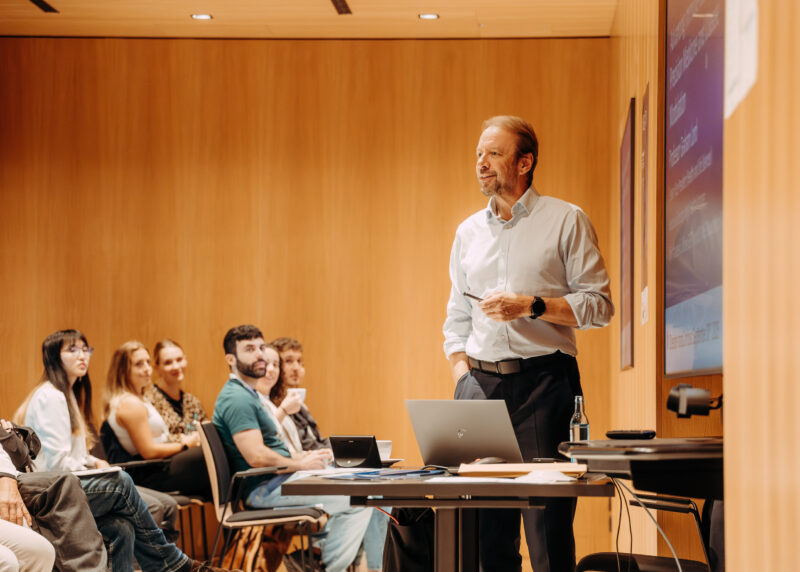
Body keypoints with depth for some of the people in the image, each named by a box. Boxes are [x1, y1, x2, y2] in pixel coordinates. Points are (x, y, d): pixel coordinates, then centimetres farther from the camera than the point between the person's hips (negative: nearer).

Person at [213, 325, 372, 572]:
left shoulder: (247, 395, 19)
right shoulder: (237, 399, -16)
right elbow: (257, 457, -25)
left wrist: (302, 456, 10)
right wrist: (300, 464, -12)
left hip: (275, 482, 11)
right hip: (266, 489, -11)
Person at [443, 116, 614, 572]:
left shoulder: (566, 221, 3)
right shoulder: (469, 232, 17)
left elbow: (599, 305, -2)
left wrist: (532, 306, -13)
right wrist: (462, 374, 7)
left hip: (543, 378, -4)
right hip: (480, 381, 4)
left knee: (548, 519, -6)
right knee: (484, 522, 2)